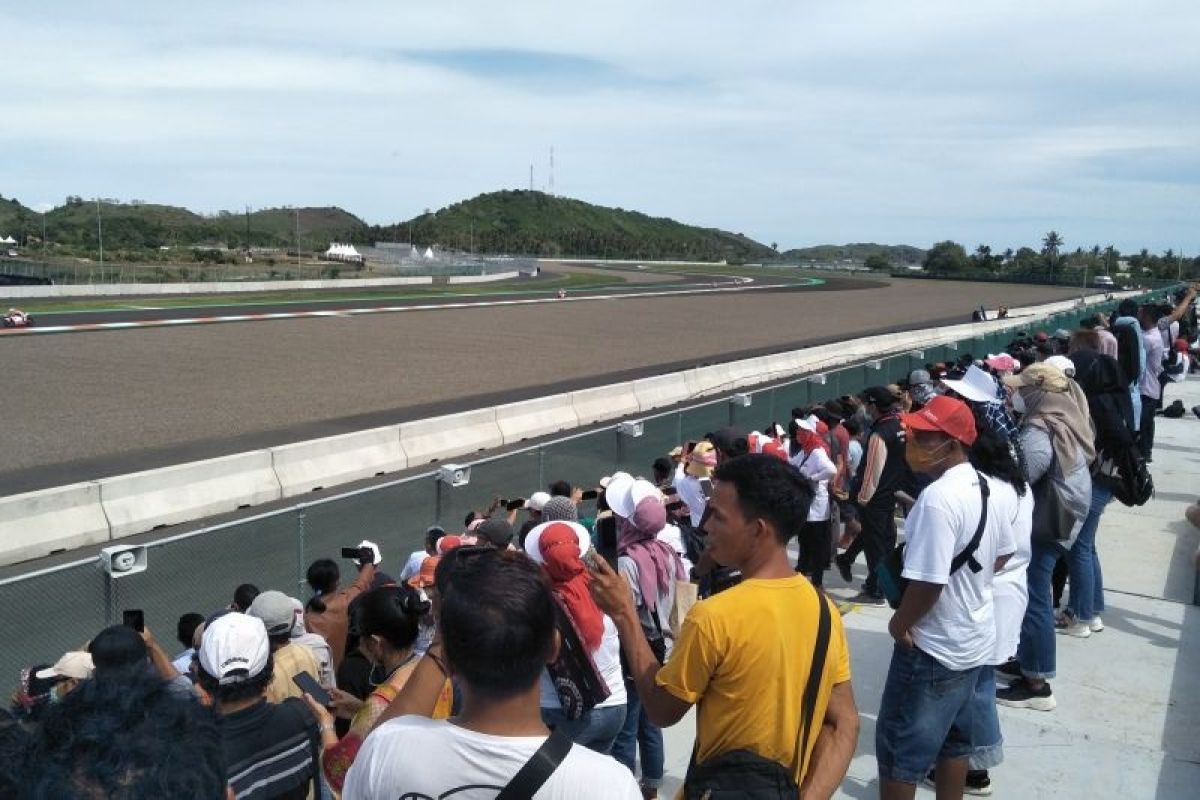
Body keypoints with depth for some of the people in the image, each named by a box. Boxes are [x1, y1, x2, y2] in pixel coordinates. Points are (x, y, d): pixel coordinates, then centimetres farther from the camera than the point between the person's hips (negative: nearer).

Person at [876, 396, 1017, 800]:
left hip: (933, 646, -9)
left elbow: (927, 582, -29)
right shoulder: (990, 489, 1)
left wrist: (899, 624, -13)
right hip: (976, 637, 9)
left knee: (899, 751, 5)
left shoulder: (938, 497, -28)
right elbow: (1002, 554, 15)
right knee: (954, 740, 23)